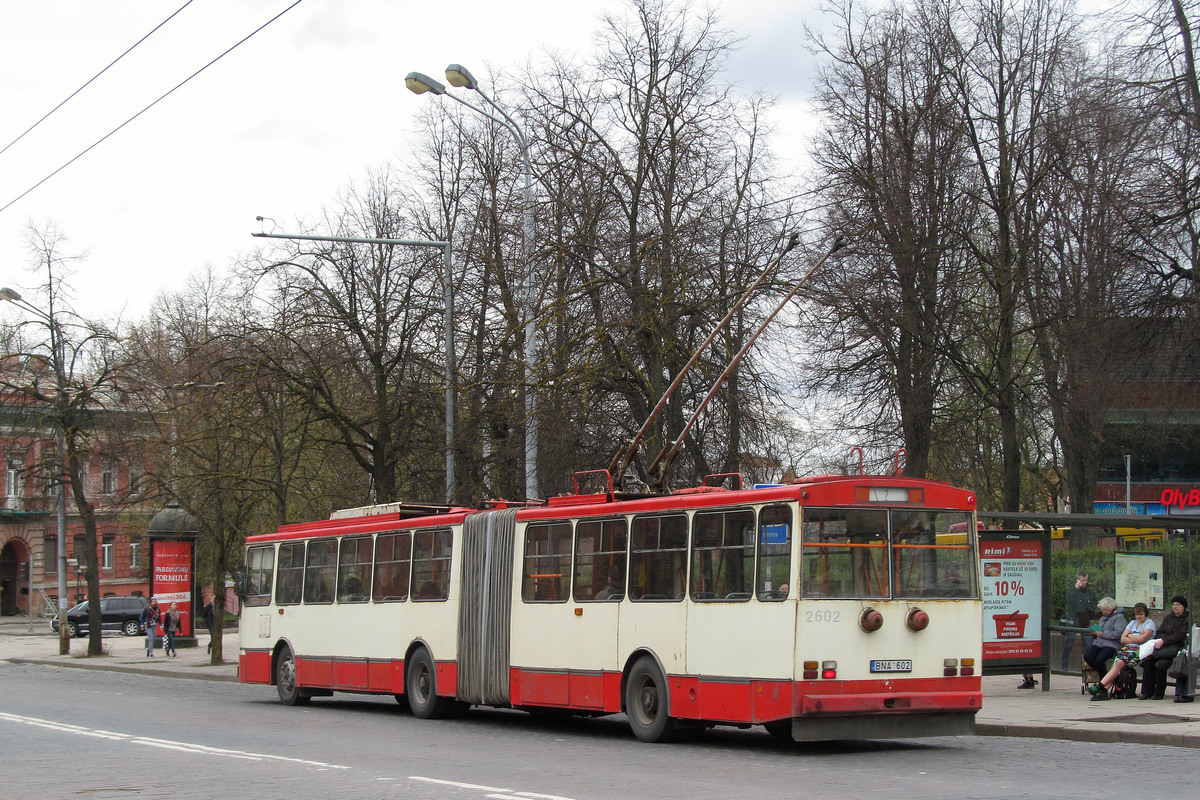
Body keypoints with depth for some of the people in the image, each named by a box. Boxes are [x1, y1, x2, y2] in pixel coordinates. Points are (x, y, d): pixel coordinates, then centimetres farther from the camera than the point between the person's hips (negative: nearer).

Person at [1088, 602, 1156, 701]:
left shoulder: (1149, 623, 5)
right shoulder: (1133, 623, 24)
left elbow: (1141, 639, -11)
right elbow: (1122, 639, 12)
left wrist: (1129, 635, 6)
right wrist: (1136, 639, -2)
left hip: (1139, 650, -6)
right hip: (1127, 648, 6)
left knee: (1120, 663, -29)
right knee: (1116, 664, -24)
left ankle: (1100, 686, -37)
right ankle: (1104, 691, -37)